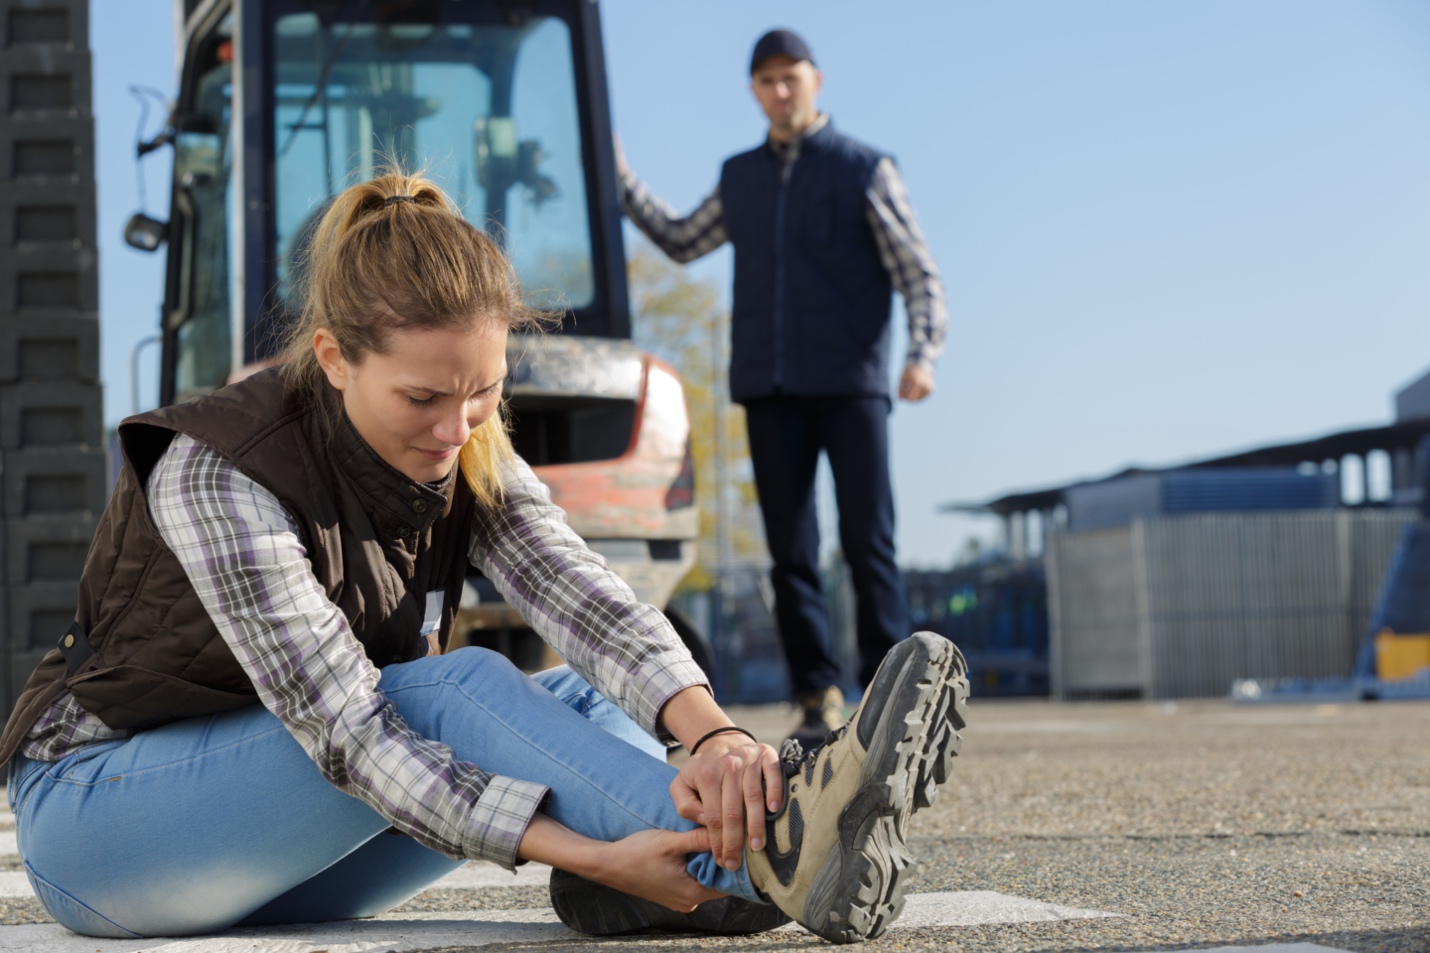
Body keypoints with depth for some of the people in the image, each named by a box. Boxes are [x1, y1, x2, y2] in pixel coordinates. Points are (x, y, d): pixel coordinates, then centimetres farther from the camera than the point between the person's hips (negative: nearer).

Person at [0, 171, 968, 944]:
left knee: (572, 697, -14)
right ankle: (764, 854, -42)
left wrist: (713, 733, -44)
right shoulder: (216, 475, -25)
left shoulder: (471, 457, -5)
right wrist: (589, 856, -41)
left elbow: (587, 602, -22)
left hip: (278, 869, 6)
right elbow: (343, 728, -32)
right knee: (454, 688, -29)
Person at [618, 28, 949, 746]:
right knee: (790, 552, 1)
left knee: (868, 544, -7)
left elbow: (919, 274, 0)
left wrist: (922, 354, -17)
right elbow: (682, 243, 32)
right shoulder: (740, 178, 16)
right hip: (769, 390, 4)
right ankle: (817, 701, 5)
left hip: (851, 385, -4)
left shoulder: (864, 170, 4)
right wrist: (620, 180, 23)